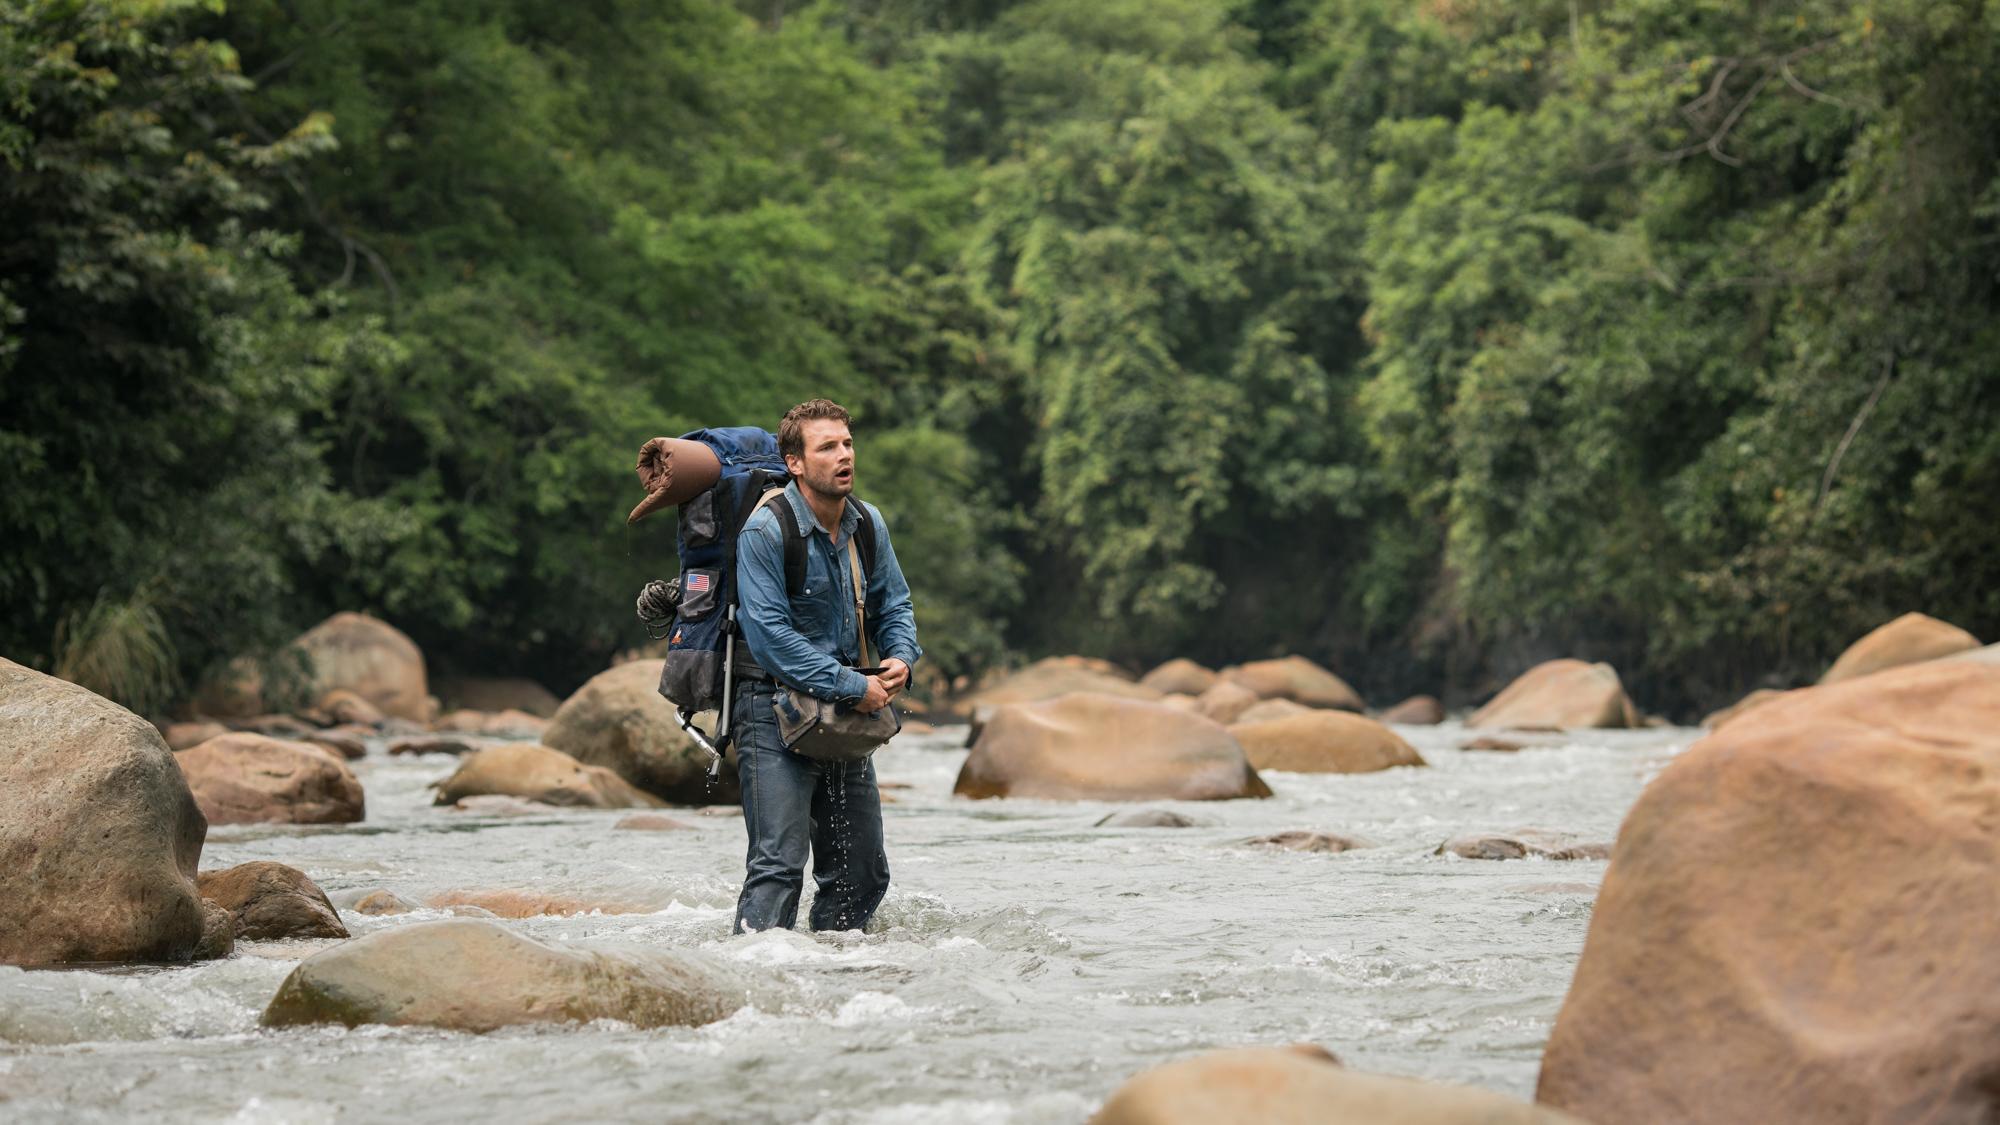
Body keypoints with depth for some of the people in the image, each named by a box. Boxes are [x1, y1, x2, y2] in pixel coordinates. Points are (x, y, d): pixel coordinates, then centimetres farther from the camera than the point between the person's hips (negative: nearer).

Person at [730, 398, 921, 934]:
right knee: (779, 864, -16)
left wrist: (899, 658, -4)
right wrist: (854, 687, -19)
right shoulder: (765, 529, -15)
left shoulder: (868, 524, 6)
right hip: (776, 708, -7)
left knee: (863, 873, 10)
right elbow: (769, 635, -20)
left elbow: (892, 605, 19)